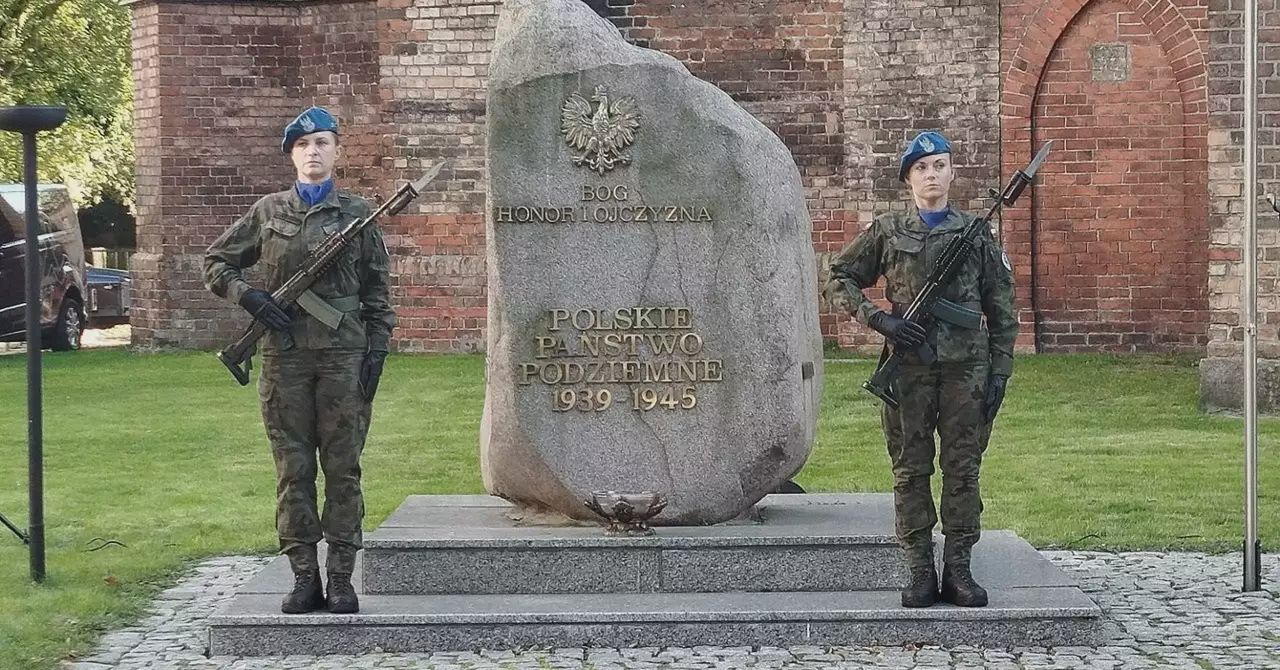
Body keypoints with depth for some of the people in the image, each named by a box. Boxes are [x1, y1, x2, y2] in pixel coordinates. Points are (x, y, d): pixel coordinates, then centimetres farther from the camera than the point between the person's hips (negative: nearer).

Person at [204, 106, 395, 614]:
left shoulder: (357, 214, 7)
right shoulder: (268, 212, 9)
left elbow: (378, 291, 8)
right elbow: (216, 263, 15)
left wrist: (377, 350, -1)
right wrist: (249, 297, -2)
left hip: (343, 355, -1)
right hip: (285, 355, 1)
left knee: (343, 468, 0)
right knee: (293, 470, 2)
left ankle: (341, 578, 4)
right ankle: (304, 577, 7)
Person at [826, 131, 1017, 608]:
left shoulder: (977, 234, 9)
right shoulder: (886, 232, 7)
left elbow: (1002, 311, 10)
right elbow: (839, 281, 9)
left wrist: (1000, 372, 2)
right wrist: (879, 319, -6)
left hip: (966, 366, 0)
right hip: (909, 366, 0)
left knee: (963, 469, 1)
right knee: (911, 470, 1)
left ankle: (958, 570, 7)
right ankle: (919, 573, 6)